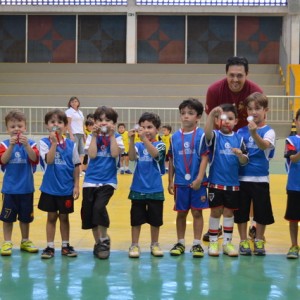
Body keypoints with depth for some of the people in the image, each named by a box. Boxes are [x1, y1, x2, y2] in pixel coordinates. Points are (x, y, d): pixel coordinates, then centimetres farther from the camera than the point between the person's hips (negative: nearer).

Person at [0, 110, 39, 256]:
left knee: (25, 217, 13)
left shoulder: (30, 143, -3)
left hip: (26, 188, 1)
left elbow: (34, 158, -18)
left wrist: (26, 145, -32)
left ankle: (25, 241, 28)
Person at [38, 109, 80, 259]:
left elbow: (76, 166, 2)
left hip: (66, 188, 1)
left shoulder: (71, 144, -1)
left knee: (64, 217, 12)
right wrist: (54, 142, -25)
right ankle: (50, 247, 17)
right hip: (50, 188, -1)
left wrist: (76, 186, -1)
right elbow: (49, 160, -22)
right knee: (51, 217, 9)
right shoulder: (44, 142, -6)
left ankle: (65, 245, 23)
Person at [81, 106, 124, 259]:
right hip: (91, 180, 3)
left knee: (99, 207, -22)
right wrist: (95, 136, -13)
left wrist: (111, 135, -14)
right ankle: (97, 242, 23)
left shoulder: (116, 137, 2)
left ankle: (105, 239, 0)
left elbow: (115, 154, -16)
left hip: (108, 181, -3)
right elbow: (92, 155, -11)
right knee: (88, 212, 4)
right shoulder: (92, 137, 4)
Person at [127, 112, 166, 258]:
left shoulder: (160, 145, -4)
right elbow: (132, 157, -18)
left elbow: (154, 154, -26)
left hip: (155, 189, -1)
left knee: (155, 219, 10)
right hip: (138, 188, 1)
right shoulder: (138, 145, 2)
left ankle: (154, 244, 25)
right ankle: (134, 245, 16)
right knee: (136, 219, 6)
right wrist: (132, 140, -33)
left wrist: (144, 138, -40)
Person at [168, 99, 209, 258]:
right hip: (180, 182, 3)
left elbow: (204, 158, -8)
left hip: (197, 182, -3)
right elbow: (172, 160, 9)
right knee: (181, 213, 11)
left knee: (197, 212, 5)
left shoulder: (201, 135, -5)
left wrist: (199, 179, -16)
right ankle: (180, 243, 23)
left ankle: (197, 244, 14)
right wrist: (170, 181, 7)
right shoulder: (175, 137, 5)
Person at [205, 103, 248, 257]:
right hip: (216, 182, -2)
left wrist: (240, 155, -19)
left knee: (229, 212, 10)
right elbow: (207, 132, -29)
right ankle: (213, 243, 16)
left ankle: (227, 243, 20)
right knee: (216, 211, 5)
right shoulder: (215, 136, -4)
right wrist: (211, 114, -43)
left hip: (233, 183, 2)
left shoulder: (238, 138, 3)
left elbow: (244, 162, 4)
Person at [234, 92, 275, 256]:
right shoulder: (241, 131, 4)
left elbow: (265, 145, -26)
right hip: (241, 178, 2)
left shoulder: (268, 131, -4)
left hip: (260, 179, -2)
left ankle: (259, 241, 22)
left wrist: (254, 133, -43)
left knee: (261, 212, 6)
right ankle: (243, 241, 19)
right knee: (241, 212, 7)